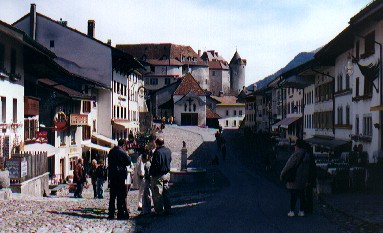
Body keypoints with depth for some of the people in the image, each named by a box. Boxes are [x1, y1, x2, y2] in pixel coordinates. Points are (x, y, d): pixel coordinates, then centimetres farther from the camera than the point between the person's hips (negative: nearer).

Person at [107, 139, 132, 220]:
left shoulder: (111, 151, 14)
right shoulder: (121, 152, -11)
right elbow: (128, 161, -12)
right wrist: (128, 156, 5)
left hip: (111, 176, 7)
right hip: (120, 175, -7)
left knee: (112, 195, 12)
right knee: (121, 195, -4)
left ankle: (111, 214, 13)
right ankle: (121, 214, -5)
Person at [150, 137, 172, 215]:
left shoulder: (157, 152, -18)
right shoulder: (168, 151, 5)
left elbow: (154, 165, -18)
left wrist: (150, 173, -8)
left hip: (158, 175, -7)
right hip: (167, 174, 8)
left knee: (158, 194, 0)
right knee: (166, 192, 14)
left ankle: (159, 211, 3)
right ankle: (167, 210, 18)